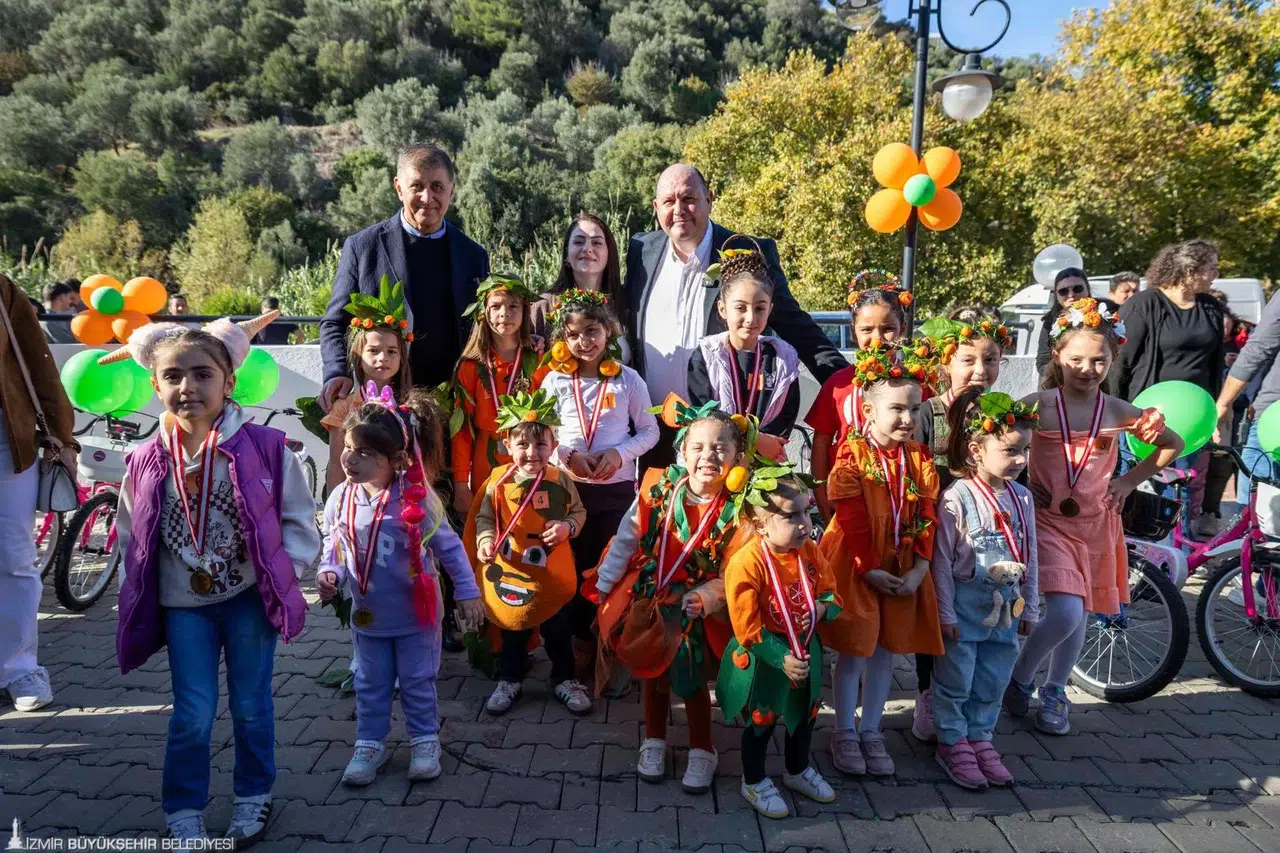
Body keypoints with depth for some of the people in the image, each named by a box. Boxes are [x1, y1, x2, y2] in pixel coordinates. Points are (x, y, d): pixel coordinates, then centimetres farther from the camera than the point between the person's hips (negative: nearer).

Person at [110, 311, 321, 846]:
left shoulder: (264, 447, -15)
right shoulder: (146, 463, -7)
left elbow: (299, 521, -7)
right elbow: (131, 537, 5)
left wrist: (279, 574, -16)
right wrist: (142, 596, 1)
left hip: (251, 598, -1)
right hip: (183, 605, 2)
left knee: (251, 708, 13)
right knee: (193, 715, 7)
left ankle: (253, 798, 35)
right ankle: (184, 815, 29)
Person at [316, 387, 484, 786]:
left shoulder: (415, 499, -22)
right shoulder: (340, 499, -10)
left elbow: (449, 547, -12)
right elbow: (332, 545, 7)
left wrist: (466, 592, -10)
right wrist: (328, 572, -13)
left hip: (415, 613, -4)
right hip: (367, 614, 4)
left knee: (417, 681, 12)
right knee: (370, 684, 18)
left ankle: (425, 741, 31)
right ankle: (369, 744, 35)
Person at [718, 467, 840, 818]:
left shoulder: (809, 552, -9)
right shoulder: (746, 562, -29)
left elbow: (830, 591, 4)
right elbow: (747, 627, -27)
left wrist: (820, 610, -18)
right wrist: (781, 658, -28)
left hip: (804, 650, 6)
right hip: (763, 660, -6)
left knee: (804, 714, 24)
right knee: (761, 722, 13)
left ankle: (798, 771, 50)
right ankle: (754, 783, 36)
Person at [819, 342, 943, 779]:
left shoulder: (920, 460, 1)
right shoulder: (852, 456, -14)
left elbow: (926, 520, 0)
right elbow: (853, 521, -16)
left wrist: (918, 570, -10)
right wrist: (871, 569, -18)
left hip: (903, 571, 5)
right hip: (856, 567, -5)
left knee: (885, 652, 11)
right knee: (853, 653, 2)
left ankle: (871, 730, 27)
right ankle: (845, 733, 19)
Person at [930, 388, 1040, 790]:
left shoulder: (1022, 498, 1)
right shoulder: (957, 498, -18)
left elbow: (1030, 558, 9)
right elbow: (941, 561, -15)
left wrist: (1029, 607, 12)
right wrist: (945, 613, -13)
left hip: (1006, 607, 6)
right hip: (964, 606, -5)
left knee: (992, 683, 17)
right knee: (956, 681, 8)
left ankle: (979, 738, 34)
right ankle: (953, 743, 25)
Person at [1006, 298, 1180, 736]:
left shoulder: (1119, 412, 1)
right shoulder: (1038, 405, -9)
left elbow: (1173, 444, 15)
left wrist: (1131, 479, 6)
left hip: (1095, 523, 4)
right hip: (1047, 520, -4)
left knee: (1078, 615, 12)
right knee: (1065, 613, -17)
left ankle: (1055, 692, 34)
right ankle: (1019, 679, 9)